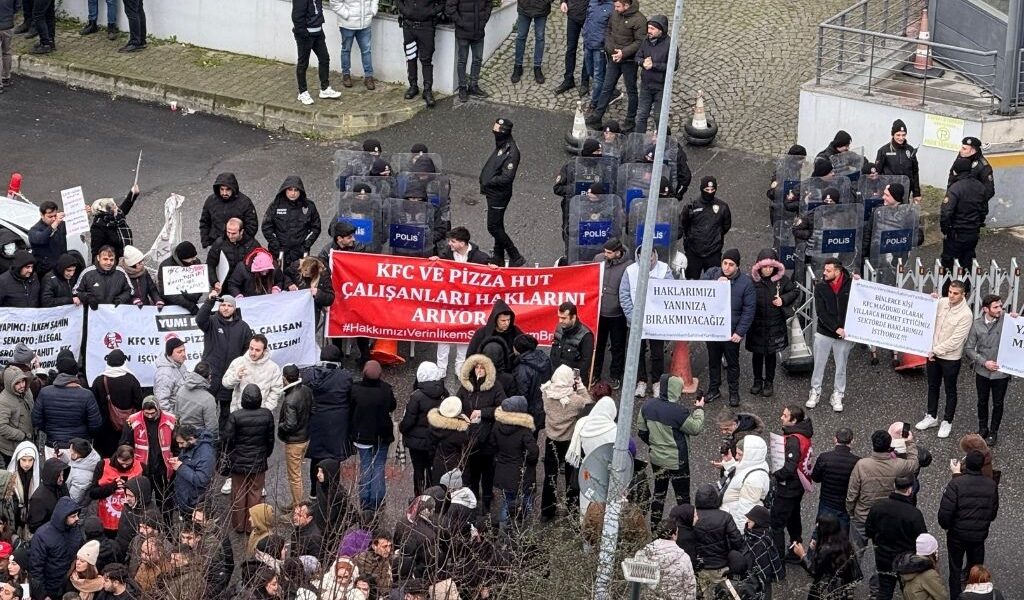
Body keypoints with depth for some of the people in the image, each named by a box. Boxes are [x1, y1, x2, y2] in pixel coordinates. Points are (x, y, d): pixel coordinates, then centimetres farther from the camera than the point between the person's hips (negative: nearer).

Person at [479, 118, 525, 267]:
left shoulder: (511, 151, -23)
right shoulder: (501, 146, 6)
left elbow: (507, 178, -27)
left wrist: (488, 182, -18)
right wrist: (485, 182, 4)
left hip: (499, 195, -10)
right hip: (493, 193, 10)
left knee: (494, 227, -7)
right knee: (497, 225, 20)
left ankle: (516, 258, -1)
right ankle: (498, 257, 33)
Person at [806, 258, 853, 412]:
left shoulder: (851, 284, -8)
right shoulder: (820, 287, -5)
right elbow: (821, 312, -10)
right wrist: (836, 328, -19)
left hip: (844, 335, -1)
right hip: (823, 334, 1)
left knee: (841, 367, 10)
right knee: (818, 365, 9)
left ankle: (837, 396, 21)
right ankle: (815, 392, 24)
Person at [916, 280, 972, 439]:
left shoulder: (966, 315, -23)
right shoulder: (941, 302, -7)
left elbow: (955, 340, -23)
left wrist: (936, 350, -18)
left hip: (951, 358, -6)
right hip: (934, 354, 6)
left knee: (950, 391, 12)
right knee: (933, 387, 20)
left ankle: (947, 422, 26)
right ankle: (931, 416, 37)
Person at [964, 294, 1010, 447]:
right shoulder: (977, 325, -8)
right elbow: (968, 348, -3)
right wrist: (984, 362, -13)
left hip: (1001, 372, -2)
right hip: (982, 371, 2)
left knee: (998, 404, 13)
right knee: (982, 401, 18)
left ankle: (993, 432, 31)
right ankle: (983, 429, 38)